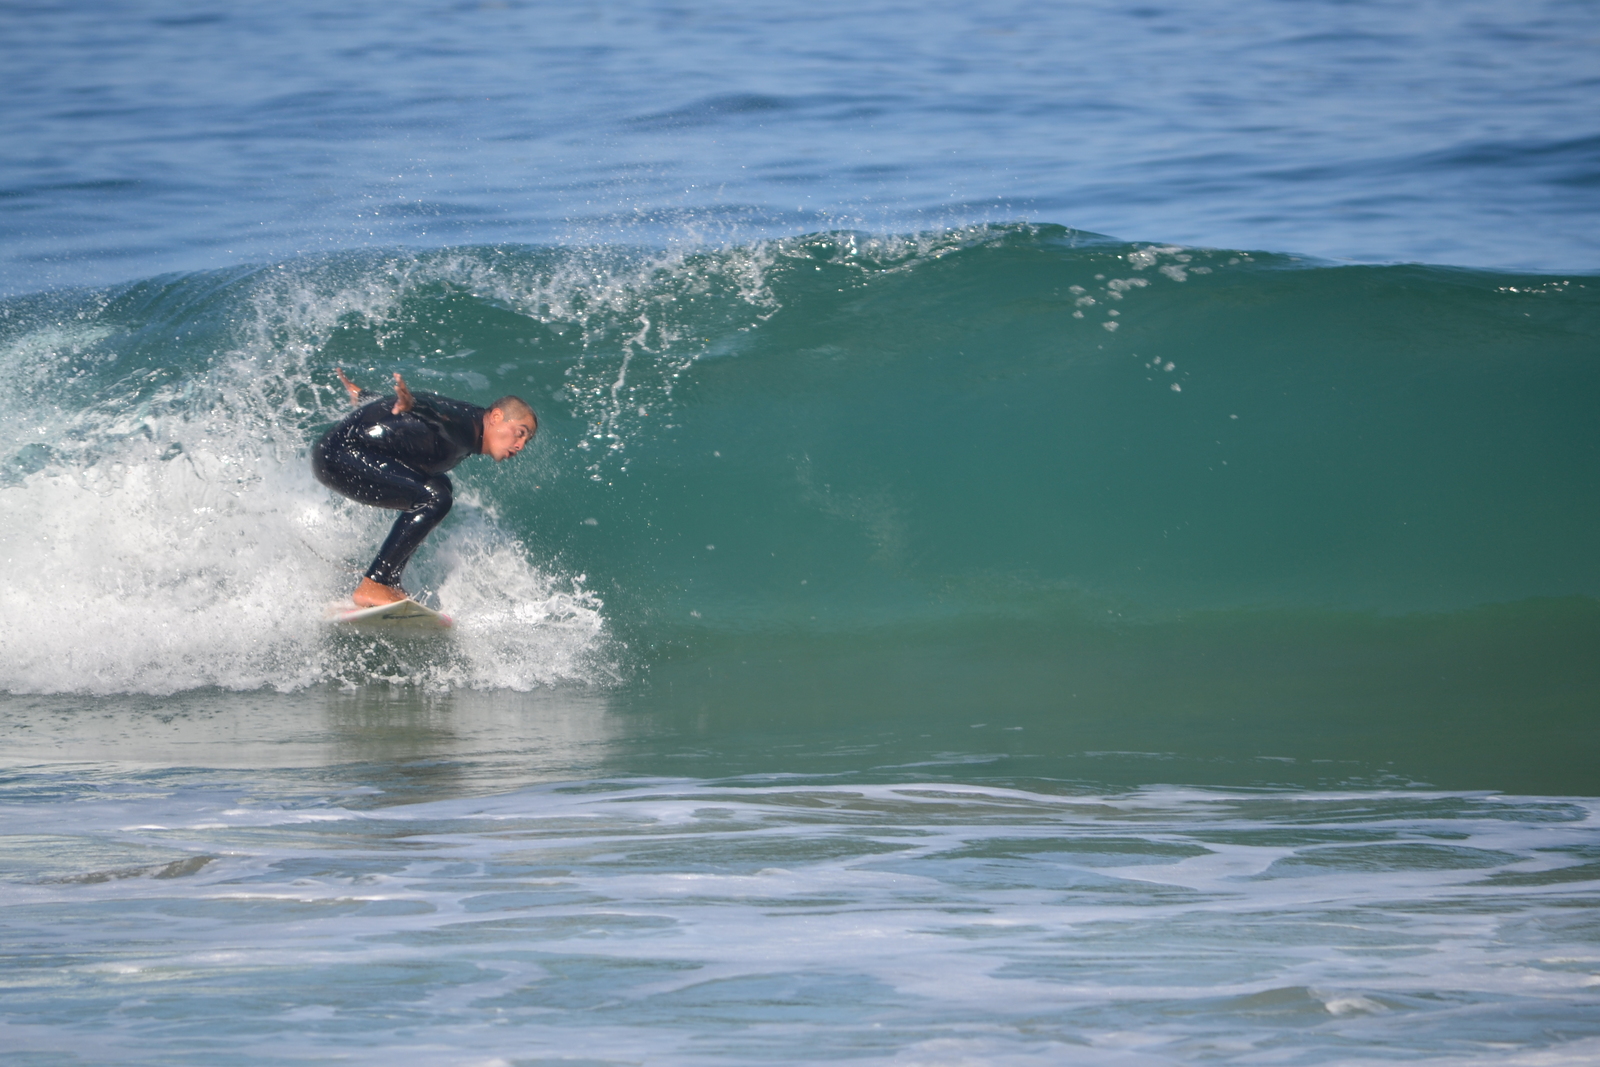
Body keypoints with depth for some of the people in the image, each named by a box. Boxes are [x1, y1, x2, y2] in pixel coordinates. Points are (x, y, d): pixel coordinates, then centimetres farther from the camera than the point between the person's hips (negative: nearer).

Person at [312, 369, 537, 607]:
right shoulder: (465, 423, -15)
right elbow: (435, 412, -38)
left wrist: (361, 395, 43)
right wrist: (411, 405, -60)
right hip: (341, 454, -11)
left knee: (438, 486, 21)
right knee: (434, 499, -21)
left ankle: (388, 581, 14)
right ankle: (372, 587, -22)